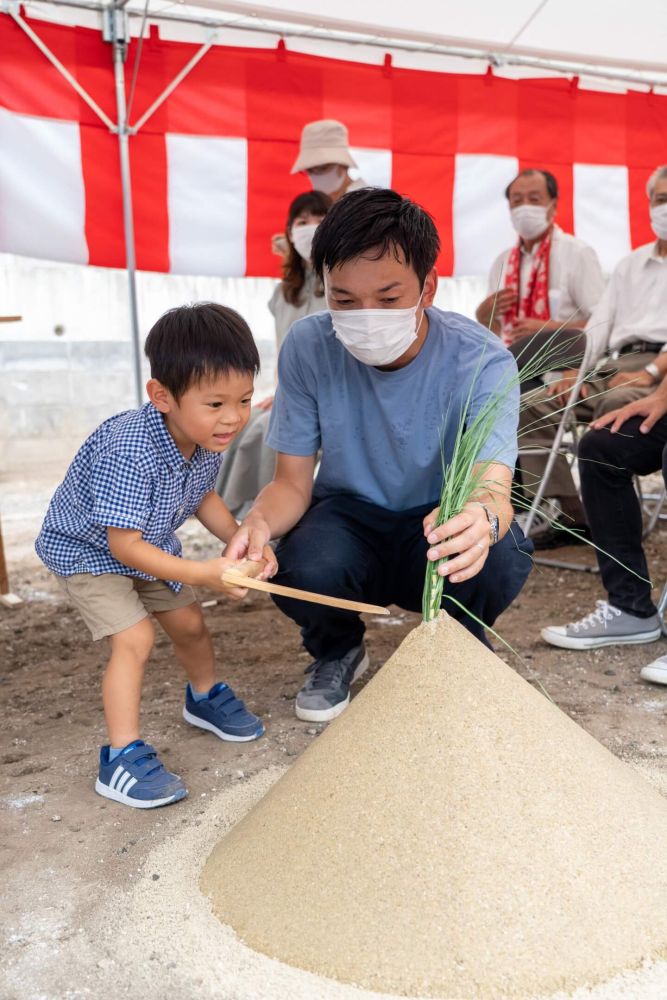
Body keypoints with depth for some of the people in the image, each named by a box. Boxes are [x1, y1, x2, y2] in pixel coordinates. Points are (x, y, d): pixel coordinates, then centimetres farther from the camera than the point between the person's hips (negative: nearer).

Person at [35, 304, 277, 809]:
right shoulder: (127, 454, -41)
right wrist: (204, 573, -42)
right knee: (135, 638, -19)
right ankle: (122, 758, -8)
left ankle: (206, 697, 44)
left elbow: (202, 496, 2)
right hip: (88, 551, -7)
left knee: (189, 623, 16)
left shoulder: (210, 440, -17)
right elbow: (124, 545, -37)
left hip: (150, 546, 7)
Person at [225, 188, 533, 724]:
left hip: (437, 525, -1)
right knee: (302, 570, -32)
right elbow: (293, 482, -11)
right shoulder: (307, 347, -15)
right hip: (348, 518, 1)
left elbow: (493, 487, -35)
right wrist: (259, 521, -35)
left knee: (500, 556, -34)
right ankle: (338, 650, 8)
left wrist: (482, 517, -61)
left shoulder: (482, 361, -22)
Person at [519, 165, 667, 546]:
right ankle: (573, 515, -11)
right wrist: (577, 371, 1)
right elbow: (601, 322, 17)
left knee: (617, 401, -38)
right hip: (614, 366, 7)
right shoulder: (631, 264, 27)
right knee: (530, 407, -10)